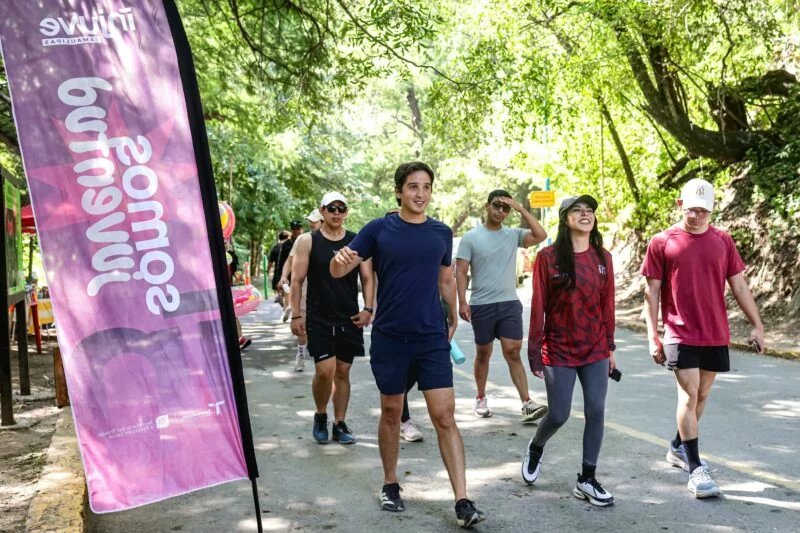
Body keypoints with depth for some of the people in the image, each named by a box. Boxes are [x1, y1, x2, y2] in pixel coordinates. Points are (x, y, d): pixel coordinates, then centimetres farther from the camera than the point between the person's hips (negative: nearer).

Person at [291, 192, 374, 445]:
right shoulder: (308, 241, -1)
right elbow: (297, 280, -1)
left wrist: (368, 308, -6)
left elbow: (367, 278, 7)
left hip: (350, 318, 3)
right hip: (319, 318, -2)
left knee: (343, 372, 8)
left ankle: (340, 424, 19)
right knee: (325, 370, -11)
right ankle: (320, 417, 15)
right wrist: (296, 315, -6)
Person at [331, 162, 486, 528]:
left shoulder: (442, 233, 4)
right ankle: (390, 485, 31)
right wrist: (339, 260, -30)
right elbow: (338, 271, -8)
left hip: (432, 339, 1)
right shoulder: (379, 229, -5)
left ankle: (462, 501, -1)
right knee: (391, 412, 13)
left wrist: (453, 320, 19)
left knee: (445, 416, -4)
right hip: (389, 338, -1)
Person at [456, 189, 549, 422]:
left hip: (510, 304, 1)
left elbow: (541, 235, -10)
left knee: (513, 353, -6)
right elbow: (461, 272, -3)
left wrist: (521, 209, -10)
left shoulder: (513, 235, 6)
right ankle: (481, 399, 26)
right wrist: (462, 302, -13)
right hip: (481, 305, -1)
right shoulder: (471, 237, 0)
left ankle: (527, 403, -10)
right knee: (483, 353, 11)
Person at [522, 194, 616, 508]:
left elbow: (607, 305, 8)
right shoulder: (548, 257, -8)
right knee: (558, 415, 1)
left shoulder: (603, 258, 3)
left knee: (596, 412, 1)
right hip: (559, 351, -3)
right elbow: (538, 308, -7)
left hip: (595, 351, 4)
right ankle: (535, 447, 35)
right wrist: (535, 353, -7)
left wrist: (610, 346, 10)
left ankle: (587, 480, 15)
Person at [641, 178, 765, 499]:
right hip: (681, 334, -4)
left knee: (702, 394, 13)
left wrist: (756, 324, 5)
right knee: (689, 395, -8)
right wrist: (652, 335, -6)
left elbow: (739, 285, 9)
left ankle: (678, 448, 33)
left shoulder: (723, 241, 5)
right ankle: (695, 469, -4)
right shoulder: (662, 242, -4)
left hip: (716, 335, 4)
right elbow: (652, 291, -2)